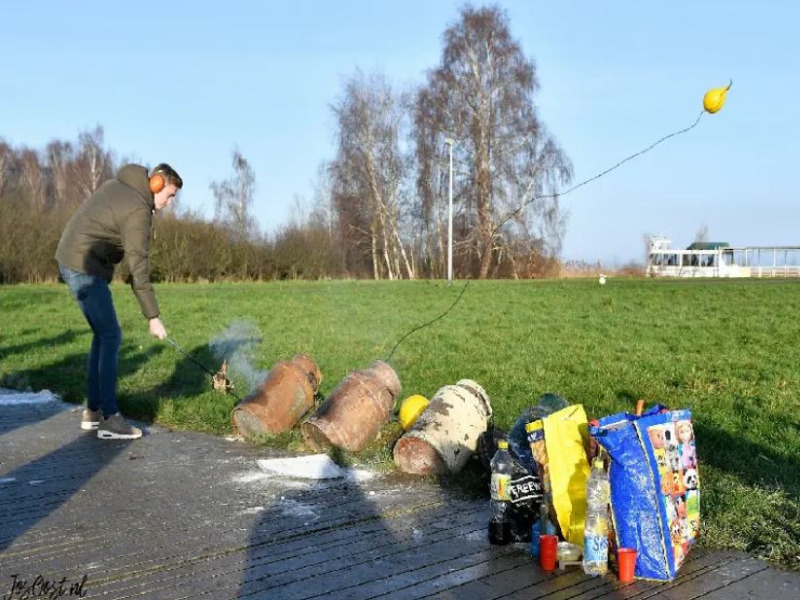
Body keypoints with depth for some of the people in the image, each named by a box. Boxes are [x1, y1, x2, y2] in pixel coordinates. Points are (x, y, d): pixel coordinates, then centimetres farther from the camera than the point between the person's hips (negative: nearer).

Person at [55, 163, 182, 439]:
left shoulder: (118, 184, 11)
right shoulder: (138, 211, -17)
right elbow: (139, 270, -19)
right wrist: (153, 317, -16)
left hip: (71, 260, 10)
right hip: (86, 268, -10)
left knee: (102, 335, 13)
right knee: (111, 337, -8)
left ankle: (92, 411, 16)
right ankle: (110, 418, -9)